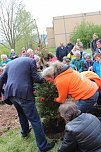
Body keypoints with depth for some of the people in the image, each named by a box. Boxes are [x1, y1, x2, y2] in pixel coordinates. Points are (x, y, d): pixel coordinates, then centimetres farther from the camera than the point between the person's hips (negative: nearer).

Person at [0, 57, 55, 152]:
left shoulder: (10, 63, 22)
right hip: (23, 93, -6)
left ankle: (25, 131, 51)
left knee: (21, 113, 31)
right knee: (35, 120, -1)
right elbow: (36, 78, 0)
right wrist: (42, 79, 19)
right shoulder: (30, 61, 7)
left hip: (10, 93, 6)